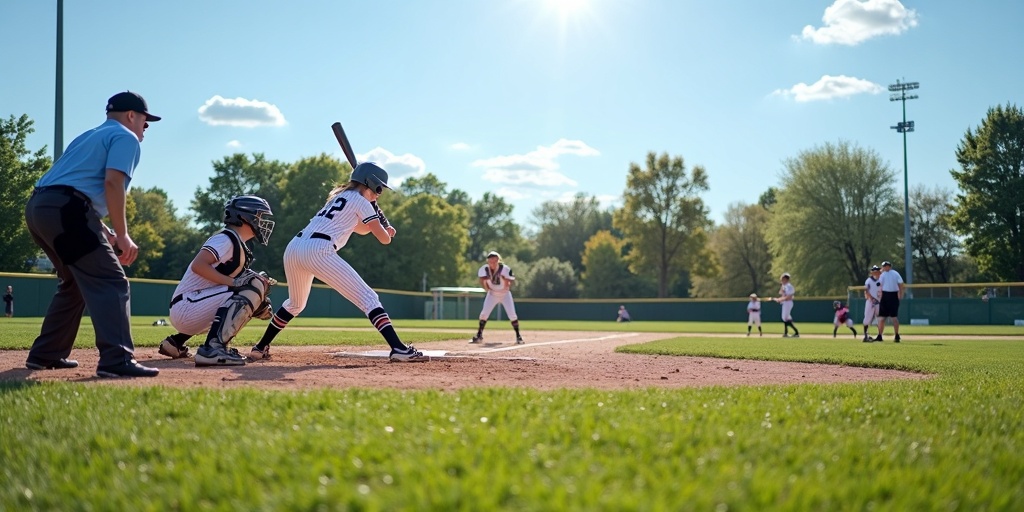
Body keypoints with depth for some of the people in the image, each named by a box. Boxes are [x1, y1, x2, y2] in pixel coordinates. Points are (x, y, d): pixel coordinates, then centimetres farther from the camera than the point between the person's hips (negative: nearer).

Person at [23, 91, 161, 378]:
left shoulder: (88, 137, 32)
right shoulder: (126, 137, 5)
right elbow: (112, 183, -11)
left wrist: (107, 234, 24)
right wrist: (122, 236, -11)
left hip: (36, 206, 9)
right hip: (65, 211, -9)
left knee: (74, 283, 24)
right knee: (111, 282, -12)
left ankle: (46, 354, 27)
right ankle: (116, 360, -25)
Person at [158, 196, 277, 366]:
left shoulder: (239, 245, 19)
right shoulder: (225, 238, -9)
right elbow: (198, 265, -23)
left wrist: (259, 304, 0)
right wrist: (234, 282, -23)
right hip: (187, 307, -10)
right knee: (252, 287, -18)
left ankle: (176, 341, 22)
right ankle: (213, 348, -29)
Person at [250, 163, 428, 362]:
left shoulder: (339, 196, 30)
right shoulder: (360, 200, 7)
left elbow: (362, 229, 43)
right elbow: (385, 239, 8)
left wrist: (380, 224, 26)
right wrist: (385, 229, 29)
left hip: (293, 248, 8)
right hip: (318, 251, -8)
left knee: (295, 303, 32)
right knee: (368, 298, -8)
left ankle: (260, 348, 34)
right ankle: (399, 349, -21)